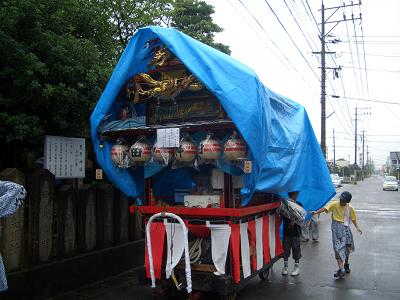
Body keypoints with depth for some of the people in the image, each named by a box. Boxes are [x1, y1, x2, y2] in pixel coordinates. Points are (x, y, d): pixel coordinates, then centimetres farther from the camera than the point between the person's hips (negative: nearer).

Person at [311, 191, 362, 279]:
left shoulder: (350, 208, 1)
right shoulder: (334, 204, -8)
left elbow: (353, 218, 11)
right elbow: (326, 208, -21)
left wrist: (357, 227, -2)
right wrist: (316, 212, -37)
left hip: (346, 228, 3)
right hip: (336, 227, -3)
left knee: (347, 248, 15)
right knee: (338, 248, -8)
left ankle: (346, 264, 40)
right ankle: (341, 270, -11)